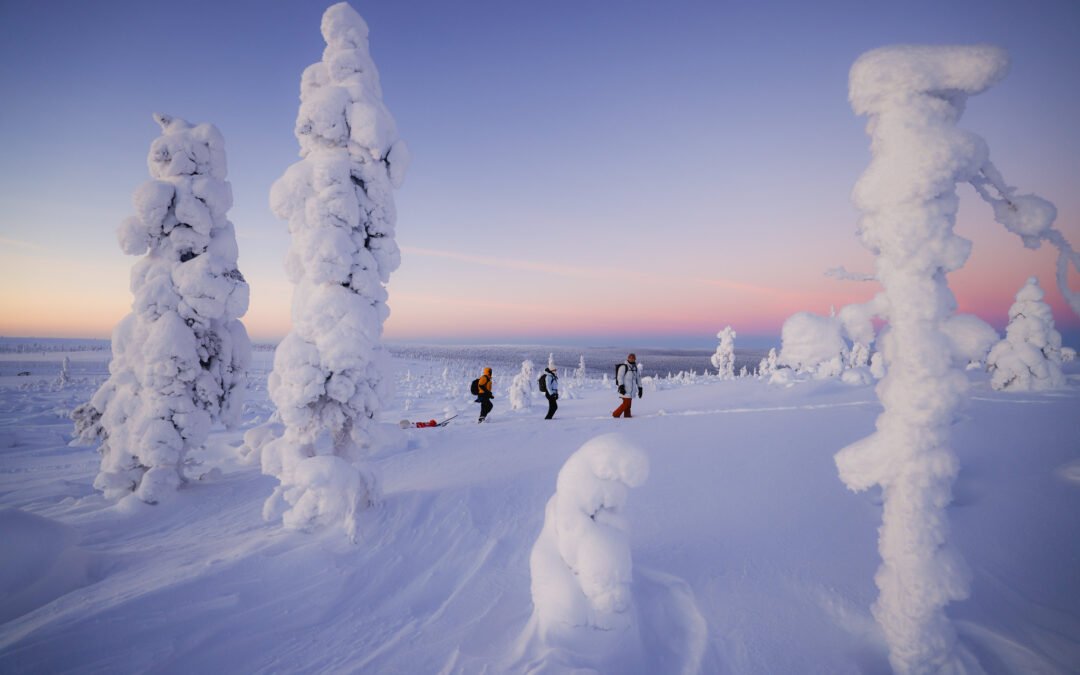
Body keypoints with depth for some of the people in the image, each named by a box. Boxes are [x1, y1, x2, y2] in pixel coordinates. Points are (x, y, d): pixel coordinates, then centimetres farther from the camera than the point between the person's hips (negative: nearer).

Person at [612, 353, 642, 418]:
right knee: (626, 403, -12)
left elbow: (638, 378, 24)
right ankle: (616, 414, -4)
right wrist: (621, 386, -24)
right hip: (625, 389, -8)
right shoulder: (623, 366, -7)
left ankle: (627, 415, 9)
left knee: (628, 403, 5)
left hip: (631, 390, 8)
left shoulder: (635, 367, 18)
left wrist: (640, 388, 21)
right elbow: (619, 376, -15)